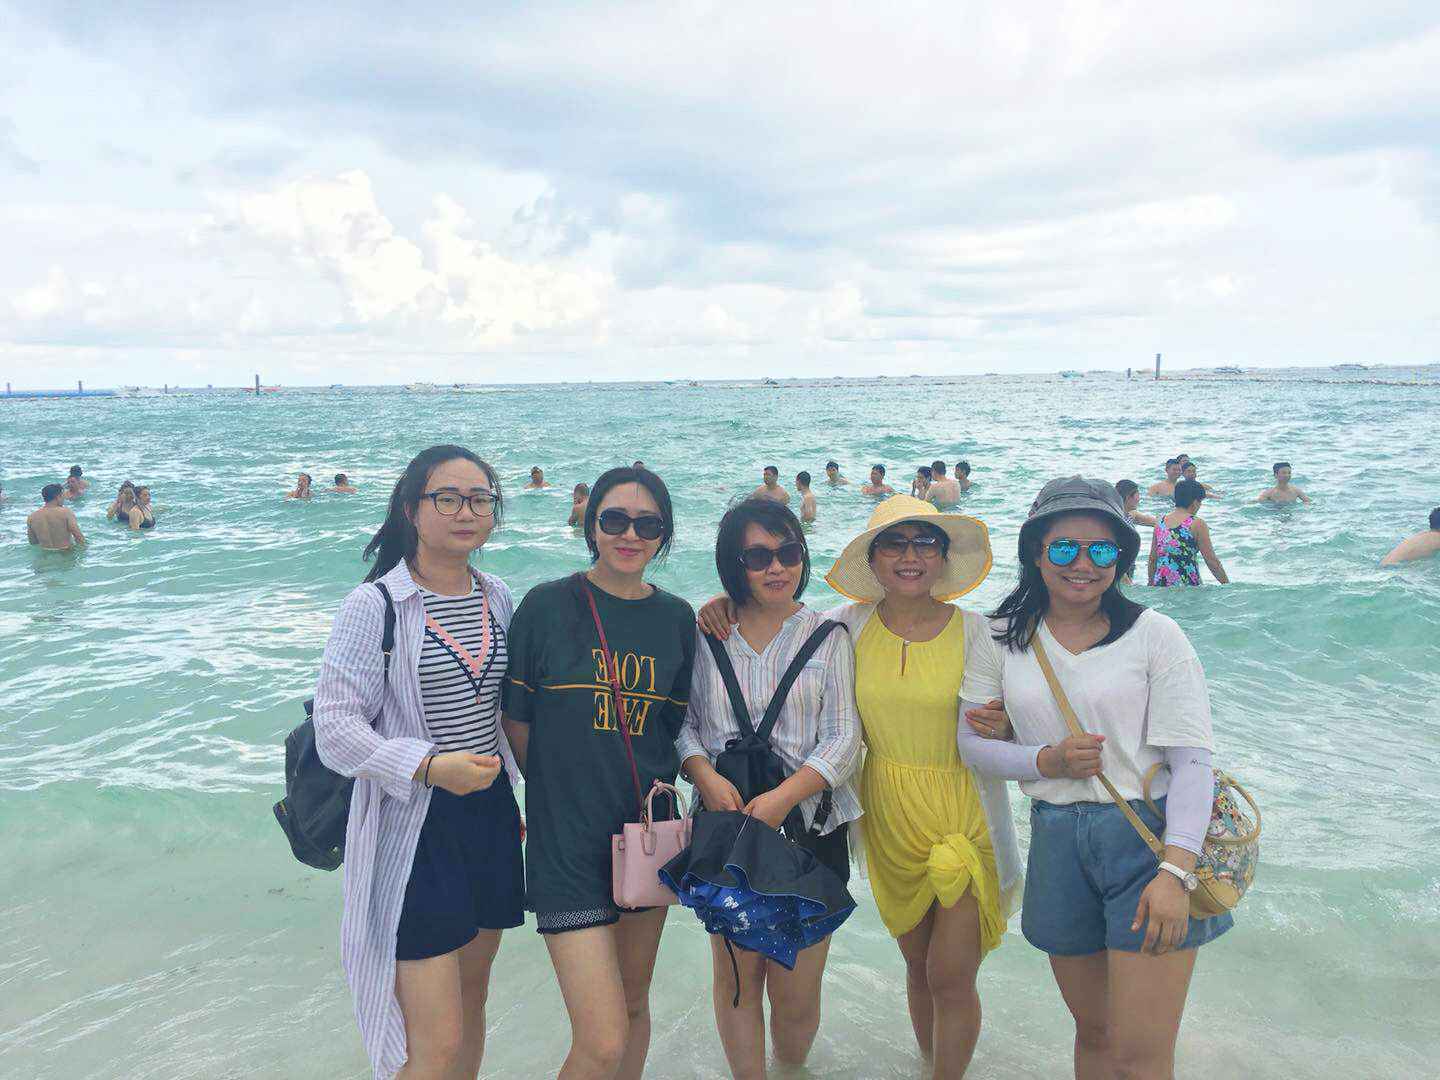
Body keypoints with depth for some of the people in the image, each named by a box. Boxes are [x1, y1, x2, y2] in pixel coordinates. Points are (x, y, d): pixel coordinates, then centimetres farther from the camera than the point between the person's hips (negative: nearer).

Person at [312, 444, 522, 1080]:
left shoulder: (498, 598, 6)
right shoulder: (373, 606, -13)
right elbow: (336, 729, -15)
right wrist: (429, 766, -26)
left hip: (490, 815, 6)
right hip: (413, 830, -6)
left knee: (471, 994, 20)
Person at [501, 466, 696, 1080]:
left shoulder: (677, 620, 2)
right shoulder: (547, 606, -9)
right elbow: (515, 719, -2)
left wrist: (663, 783, 0)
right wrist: (562, 790, 4)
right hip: (568, 843, -4)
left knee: (634, 1004, 20)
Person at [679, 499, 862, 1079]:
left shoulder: (828, 637, 0)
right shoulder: (705, 637, 4)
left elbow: (842, 738, -5)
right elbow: (683, 721, 6)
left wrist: (782, 797, -18)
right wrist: (707, 778, -13)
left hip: (810, 829, -1)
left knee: (796, 993, 4)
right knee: (736, 974, 9)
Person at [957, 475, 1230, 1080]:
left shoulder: (1155, 634, -6)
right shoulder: (1004, 639, 3)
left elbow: (1191, 759, -9)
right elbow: (971, 741, 6)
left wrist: (1176, 872, -19)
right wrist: (1046, 761, -12)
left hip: (1150, 836, -3)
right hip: (1057, 843, 3)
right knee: (1093, 1031, 16)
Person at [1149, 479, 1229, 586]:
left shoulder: (1160, 522, 8)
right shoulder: (1197, 524, -6)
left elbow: (1152, 559, 13)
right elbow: (1211, 560, -5)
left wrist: (1151, 583, 23)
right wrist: (1227, 584, 4)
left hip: (1160, 585, 5)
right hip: (1187, 586, -5)